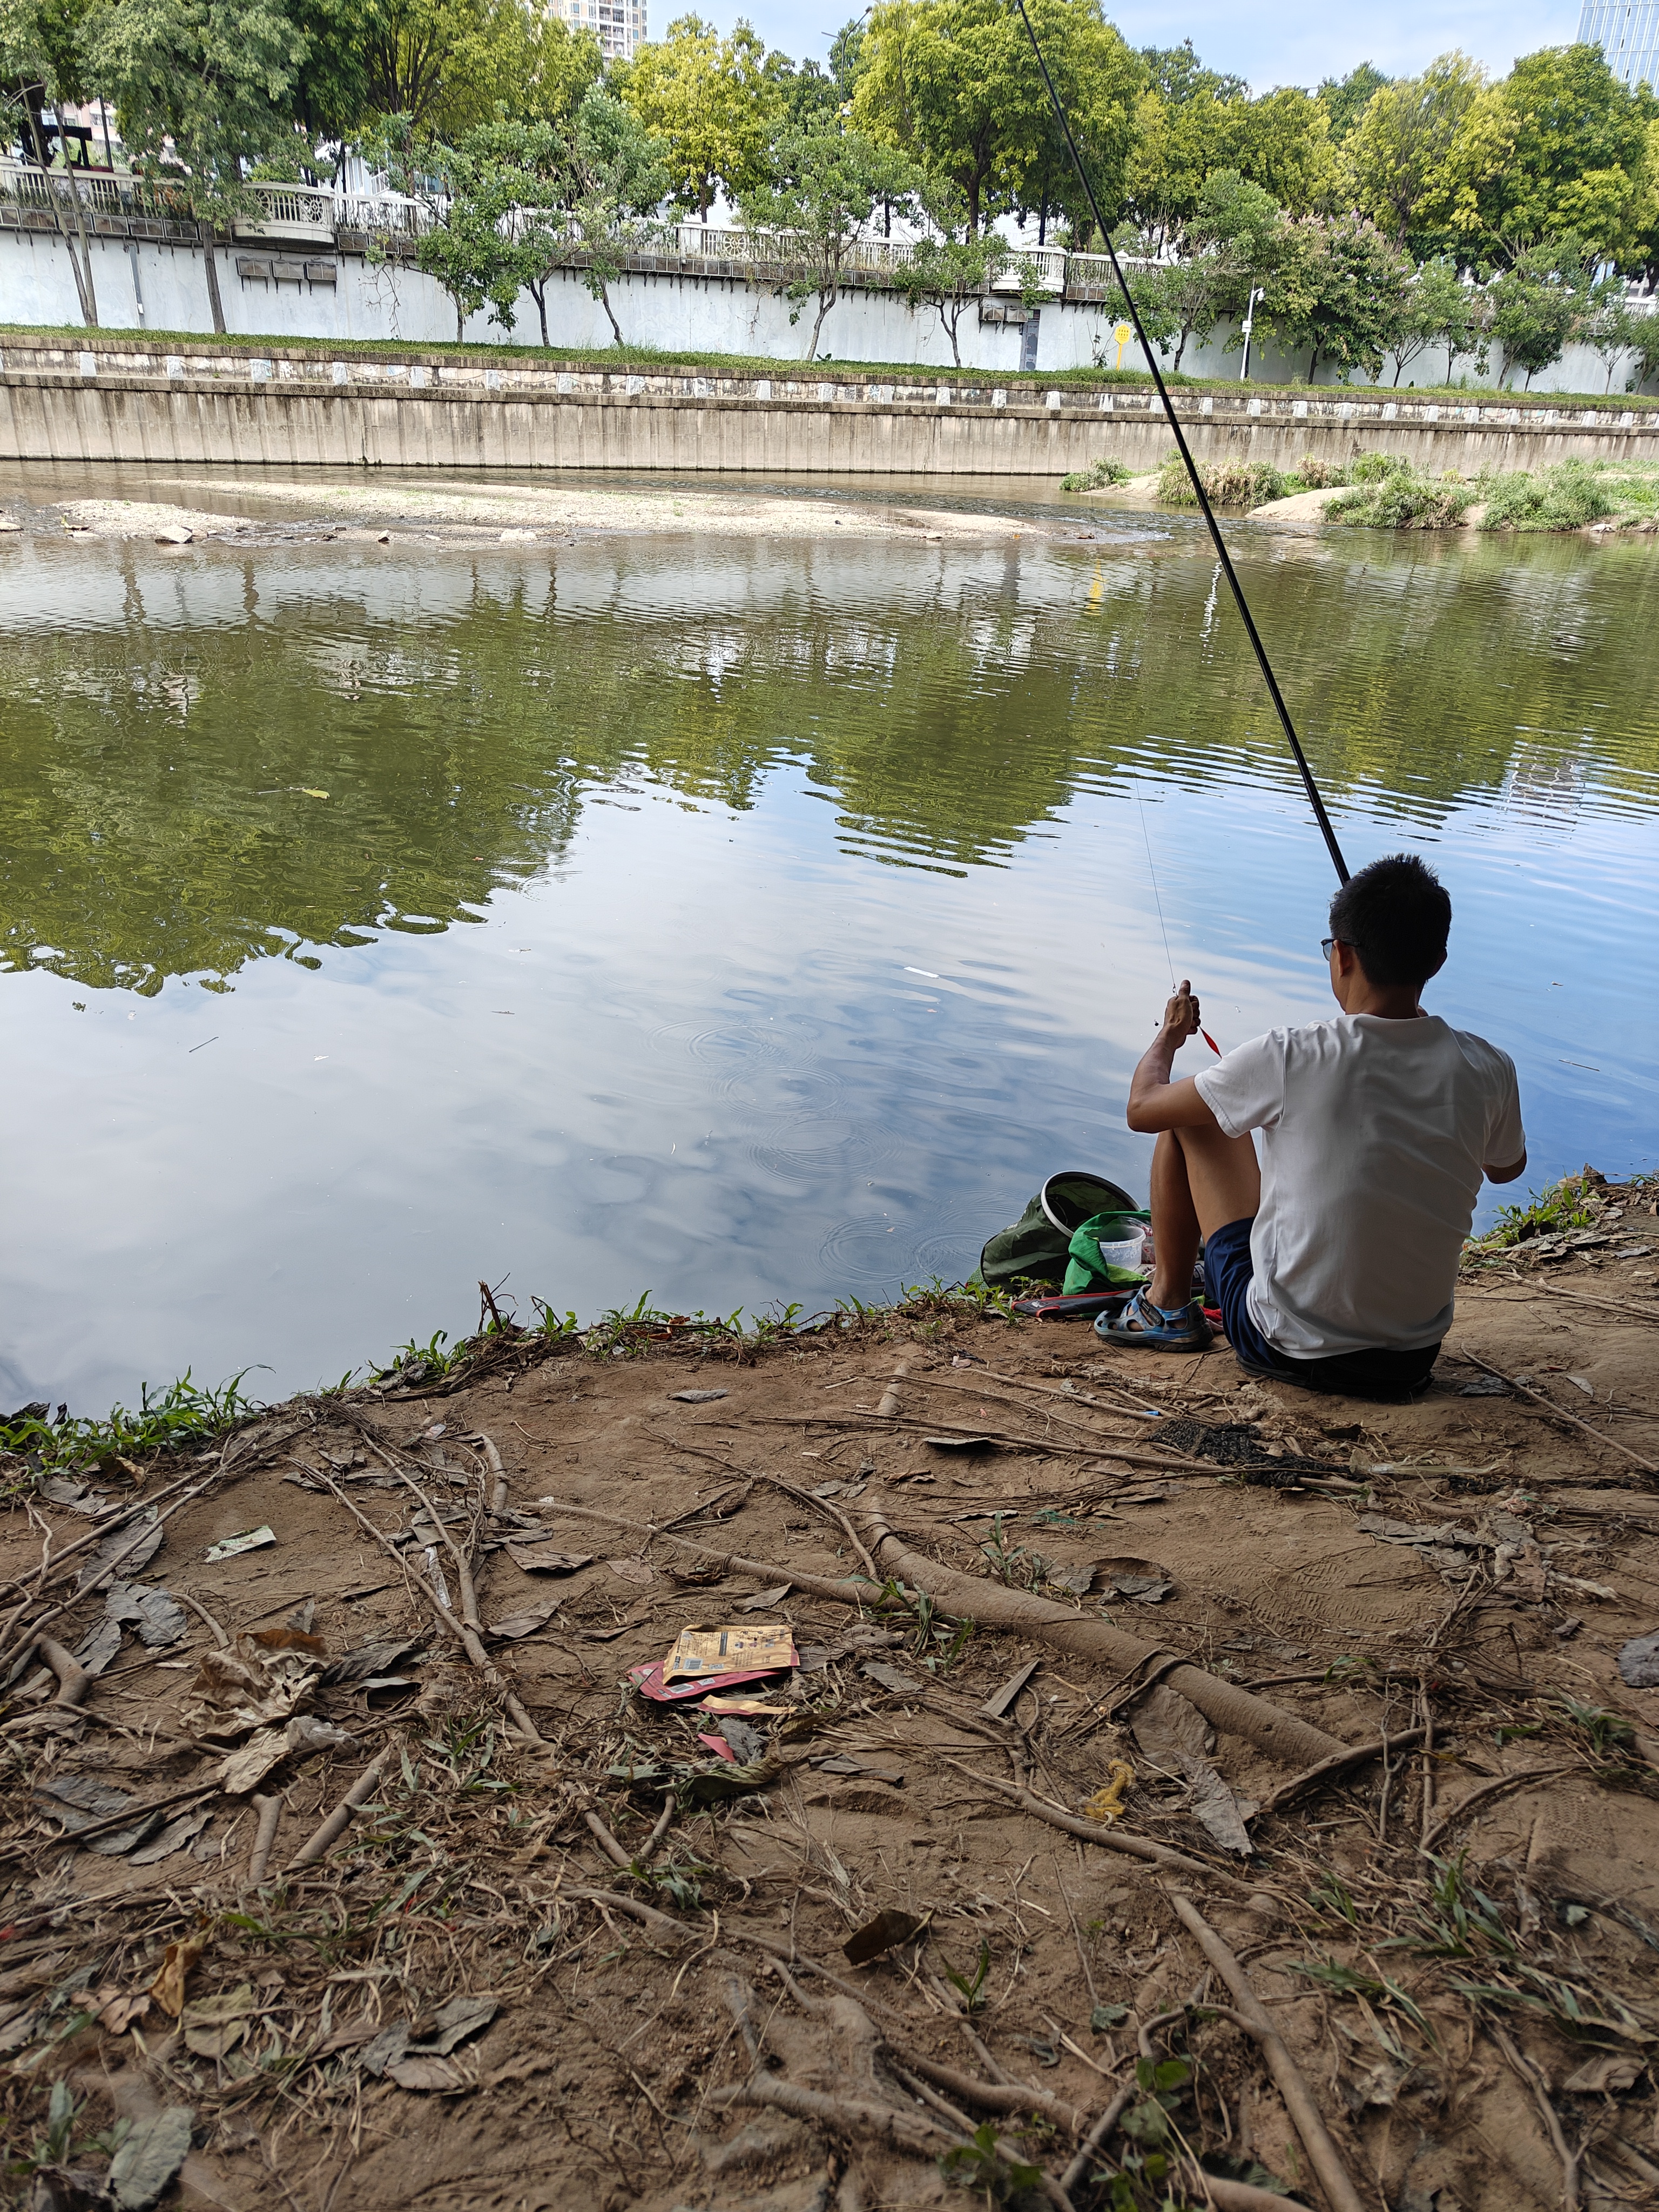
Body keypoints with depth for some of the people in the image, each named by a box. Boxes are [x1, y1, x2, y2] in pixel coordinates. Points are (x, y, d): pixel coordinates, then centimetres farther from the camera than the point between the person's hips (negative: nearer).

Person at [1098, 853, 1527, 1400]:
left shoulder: (1288, 1059, -22)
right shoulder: (1488, 1071, -11)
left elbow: (1143, 1107, -6)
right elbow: (1506, 1168, 13)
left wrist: (1170, 1034, 15)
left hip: (1285, 1349, -4)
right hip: (1413, 1361, 4)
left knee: (1190, 1116, 9)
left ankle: (1168, 1305, 25)